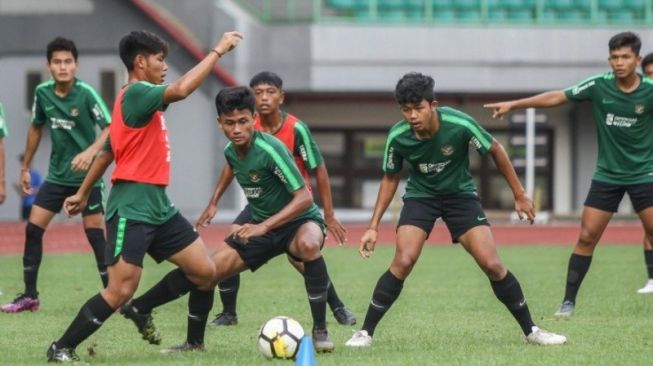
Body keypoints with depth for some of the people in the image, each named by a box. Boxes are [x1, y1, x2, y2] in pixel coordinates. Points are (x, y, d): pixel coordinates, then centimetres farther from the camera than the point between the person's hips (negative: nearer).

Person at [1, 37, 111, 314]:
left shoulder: (86, 93, -17)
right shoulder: (42, 93, -2)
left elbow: (110, 129, -20)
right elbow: (36, 128, 14)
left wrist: (91, 151, -37)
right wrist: (25, 168, 18)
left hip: (86, 175, -5)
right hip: (57, 174, 5)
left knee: (95, 232, -6)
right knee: (33, 228, 0)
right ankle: (30, 296, 9)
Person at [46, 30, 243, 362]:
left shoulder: (139, 98, 17)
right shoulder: (136, 93, -14)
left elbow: (107, 152, 23)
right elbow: (181, 89, -31)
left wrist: (83, 193, 29)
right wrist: (218, 51, -23)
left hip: (157, 205, 10)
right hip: (132, 207, -10)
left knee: (205, 272, 7)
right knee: (120, 291, -13)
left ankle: (141, 311, 24)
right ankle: (61, 348, -1)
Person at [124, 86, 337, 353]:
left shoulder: (270, 149, -27)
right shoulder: (231, 150, -5)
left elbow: (304, 197, -31)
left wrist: (264, 227, -37)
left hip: (300, 221, -7)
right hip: (259, 226, 7)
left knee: (308, 244, -42)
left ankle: (320, 332, -30)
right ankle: (194, 342, 21)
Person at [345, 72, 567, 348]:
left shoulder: (460, 125, -27)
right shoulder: (397, 137, -21)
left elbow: (495, 151, -8)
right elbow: (390, 178, -1)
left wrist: (519, 195, -3)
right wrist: (374, 226, -5)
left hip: (460, 193, 0)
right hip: (420, 195, 0)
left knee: (491, 264, -10)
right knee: (403, 261, -20)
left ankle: (530, 330, 6)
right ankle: (365, 332, -11)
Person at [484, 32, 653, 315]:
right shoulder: (598, 86, -8)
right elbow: (556, 97, -3)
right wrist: (514, 104, -4)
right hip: (607, 175, 1)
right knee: (587, 237, -2)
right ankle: (569, 301, 6)